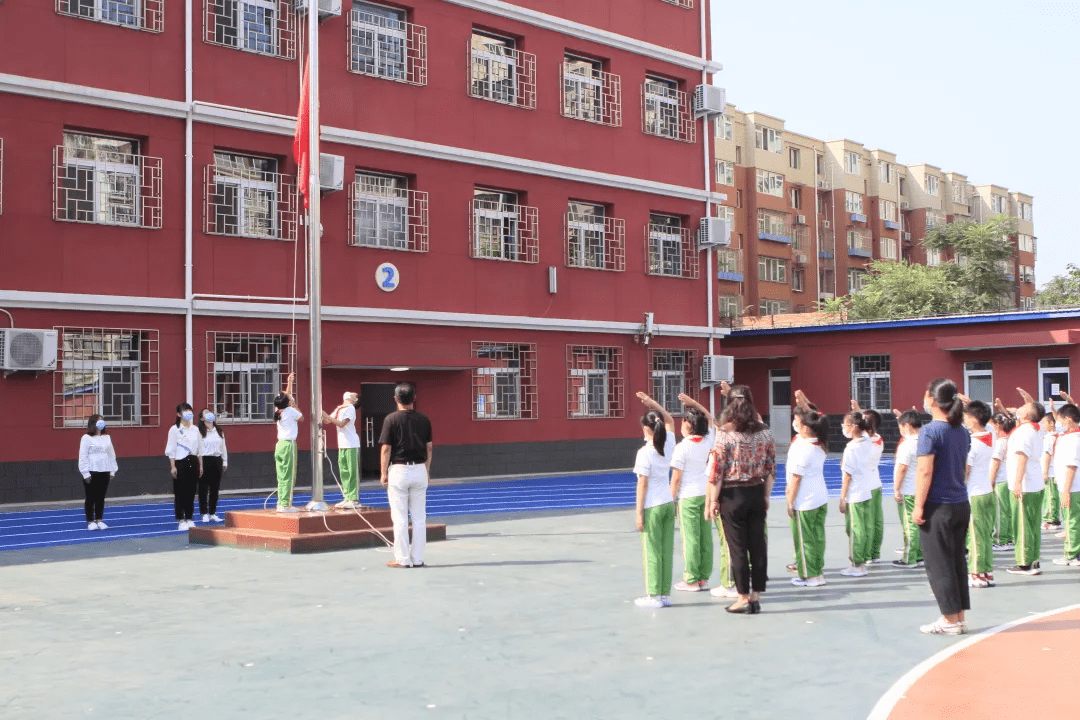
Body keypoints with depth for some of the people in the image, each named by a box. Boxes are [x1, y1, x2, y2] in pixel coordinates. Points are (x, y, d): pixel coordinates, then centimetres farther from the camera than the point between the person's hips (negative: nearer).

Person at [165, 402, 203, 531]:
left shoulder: (195, 429, 10)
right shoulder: (175, 429, -4)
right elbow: (171, 450, -5)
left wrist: (200, 465, 11)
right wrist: (173, 466, -11)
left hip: (193, 462, 5)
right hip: (180, 462, -5)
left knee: (191, 491, 7)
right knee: (180, 492, -3)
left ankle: (189, 519, 15)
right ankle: (181, 521, 2)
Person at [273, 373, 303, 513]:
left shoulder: (278, 410, 10)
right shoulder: (291, 411, -10)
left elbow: (286, 395, 27)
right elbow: (302, 418, 8)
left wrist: (290, 381, 33)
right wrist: (295, 406, 14)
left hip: (280, 445, 8)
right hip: (289, 445, -7)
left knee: (281, 477, 9)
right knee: (289, 477, -5)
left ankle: (281, 504, 11)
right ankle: (286, 505, -6)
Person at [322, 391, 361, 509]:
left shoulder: (350, 408, -7)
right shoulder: (339, 408, 17)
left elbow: (342, 423, -17)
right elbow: (327, 421, 16)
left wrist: (327, 416, -19)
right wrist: (322, 415, -2)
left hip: (351, 445, -8)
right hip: (342, 445, 8)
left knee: (353, 472, -7)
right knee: (344, 472, 8)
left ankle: (354, 499, -7)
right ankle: (347, 497, 14)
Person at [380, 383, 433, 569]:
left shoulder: (391, 419, -8)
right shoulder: (424, 419, 3)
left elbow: (386, 449, -8)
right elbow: (429, 448, 7)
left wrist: (384, 473, -1)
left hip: (398, 471, -3)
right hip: (419, 470, 3)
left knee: (400, 518, 2)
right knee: (419, 518, 8)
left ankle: (402, 559, 5)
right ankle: (418, 559, 11)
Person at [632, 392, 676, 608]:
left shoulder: (645, 453, -16)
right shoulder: (668, 445, 1)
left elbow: (642, 484, -15)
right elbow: (670, 420, 20)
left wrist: (639, 512, -10)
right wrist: (652, 403, 16)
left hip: (652, 507, -6)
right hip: (668, 503, 6)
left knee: (652, 552, 1)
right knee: (666, 551, 10)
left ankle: (654, 596, 6)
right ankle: (665, 594, 15)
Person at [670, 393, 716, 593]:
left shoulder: (682, 447, -14)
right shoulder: (708, 440, 2)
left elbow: (676, 477, -12)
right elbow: (710, 418, 21)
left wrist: (671, 498, -3)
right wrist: (693, 402, 19)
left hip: (688, 496, -6)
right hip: (705, 493, 6)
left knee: (690, 538, -1)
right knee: (705, 536, 9)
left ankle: (691, 580, 4)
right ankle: (704, 578, 15)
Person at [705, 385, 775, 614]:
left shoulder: (725, 434, -12)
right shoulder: (764, 432, 1)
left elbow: (717, 471, -12)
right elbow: (771, 468, 5)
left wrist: (713, 501, -4)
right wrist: (766, 496, 14)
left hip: (733, 495, -4)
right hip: (757, 494, 4)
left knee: (738, 548, 4)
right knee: (758, 545, 9)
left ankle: (744, 599, 10)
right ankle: (756, 597, 15)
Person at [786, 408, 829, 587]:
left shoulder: (802, 449, -20)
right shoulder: (820, 446, 2)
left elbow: (796, 478, -16)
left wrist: (790, 502, -10)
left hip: (804, 502, -8)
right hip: (821, 498, 8)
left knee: (804, 539, 2)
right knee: (818, 536, 14)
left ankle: (810, 576, 8)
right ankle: (818, 570, 20)